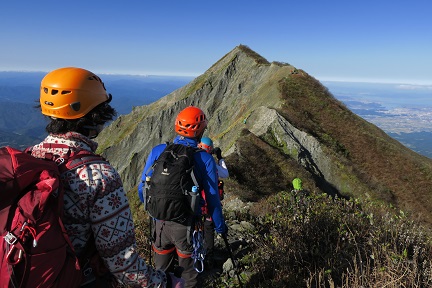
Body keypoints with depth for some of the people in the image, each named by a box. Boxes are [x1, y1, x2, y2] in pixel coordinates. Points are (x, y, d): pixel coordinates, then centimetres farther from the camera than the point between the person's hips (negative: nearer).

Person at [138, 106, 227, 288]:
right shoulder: (205, 159, -16)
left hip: (160, 221, 3)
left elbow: (142, 189, -3)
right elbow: (212, 198, -12)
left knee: (161, 269, 26)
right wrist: (220, 226, 3)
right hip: (187, 225, -2)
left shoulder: (157, 151, -9)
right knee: (188, 272, 22)